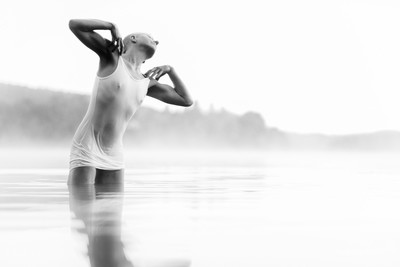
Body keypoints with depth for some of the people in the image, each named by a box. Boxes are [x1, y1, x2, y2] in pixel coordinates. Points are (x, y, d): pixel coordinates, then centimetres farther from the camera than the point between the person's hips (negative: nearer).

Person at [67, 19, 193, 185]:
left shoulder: (147, 83, 12)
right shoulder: (111, 56, -1)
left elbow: (186, 100, 19)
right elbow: (74, 25, -10)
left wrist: (169, 69, 12)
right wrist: (112, 26, -3)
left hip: (113, 158, 6)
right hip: (86, 151, -6)